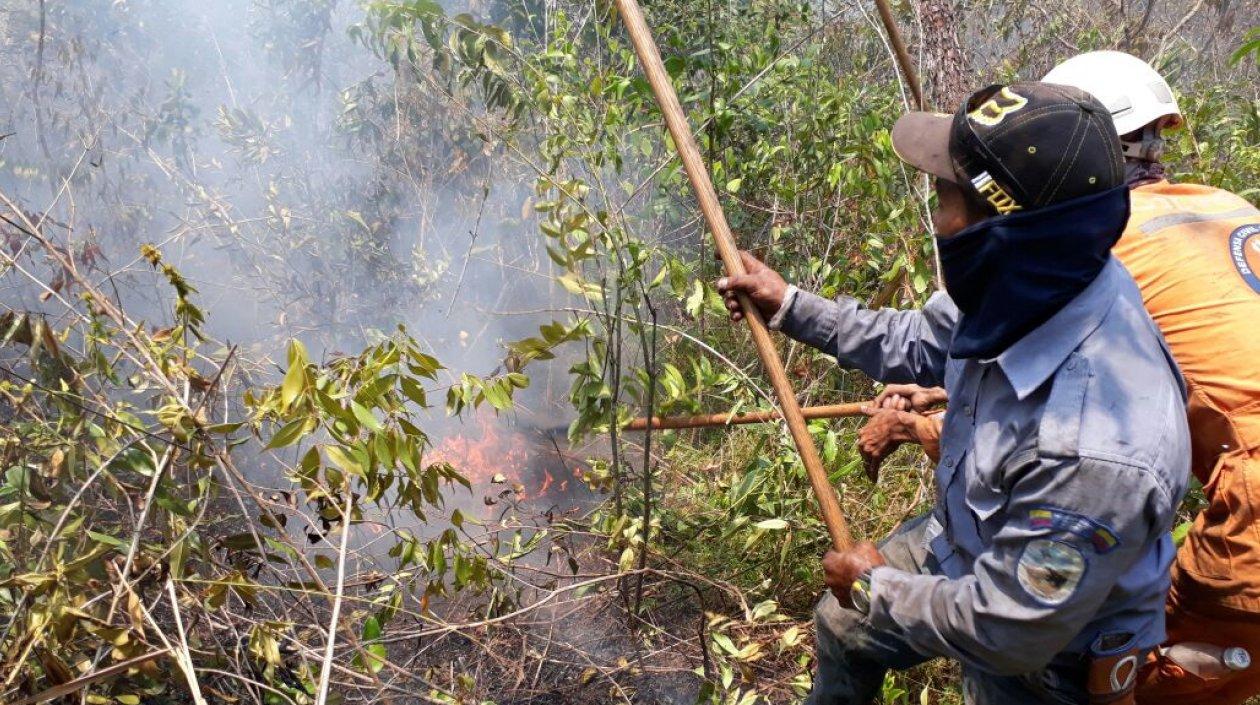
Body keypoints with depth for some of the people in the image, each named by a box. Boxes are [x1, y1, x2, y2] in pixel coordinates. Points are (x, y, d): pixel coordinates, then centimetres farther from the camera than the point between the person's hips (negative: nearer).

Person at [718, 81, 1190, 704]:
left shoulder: (1096, 448, -43)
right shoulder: (1037, 287, -20)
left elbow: (1009, 637, -30)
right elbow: (918, 344, 1)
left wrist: (876, 586, -15)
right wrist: (789, 305, 1)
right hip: (962, 540, 7)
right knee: (842, 626, 25)